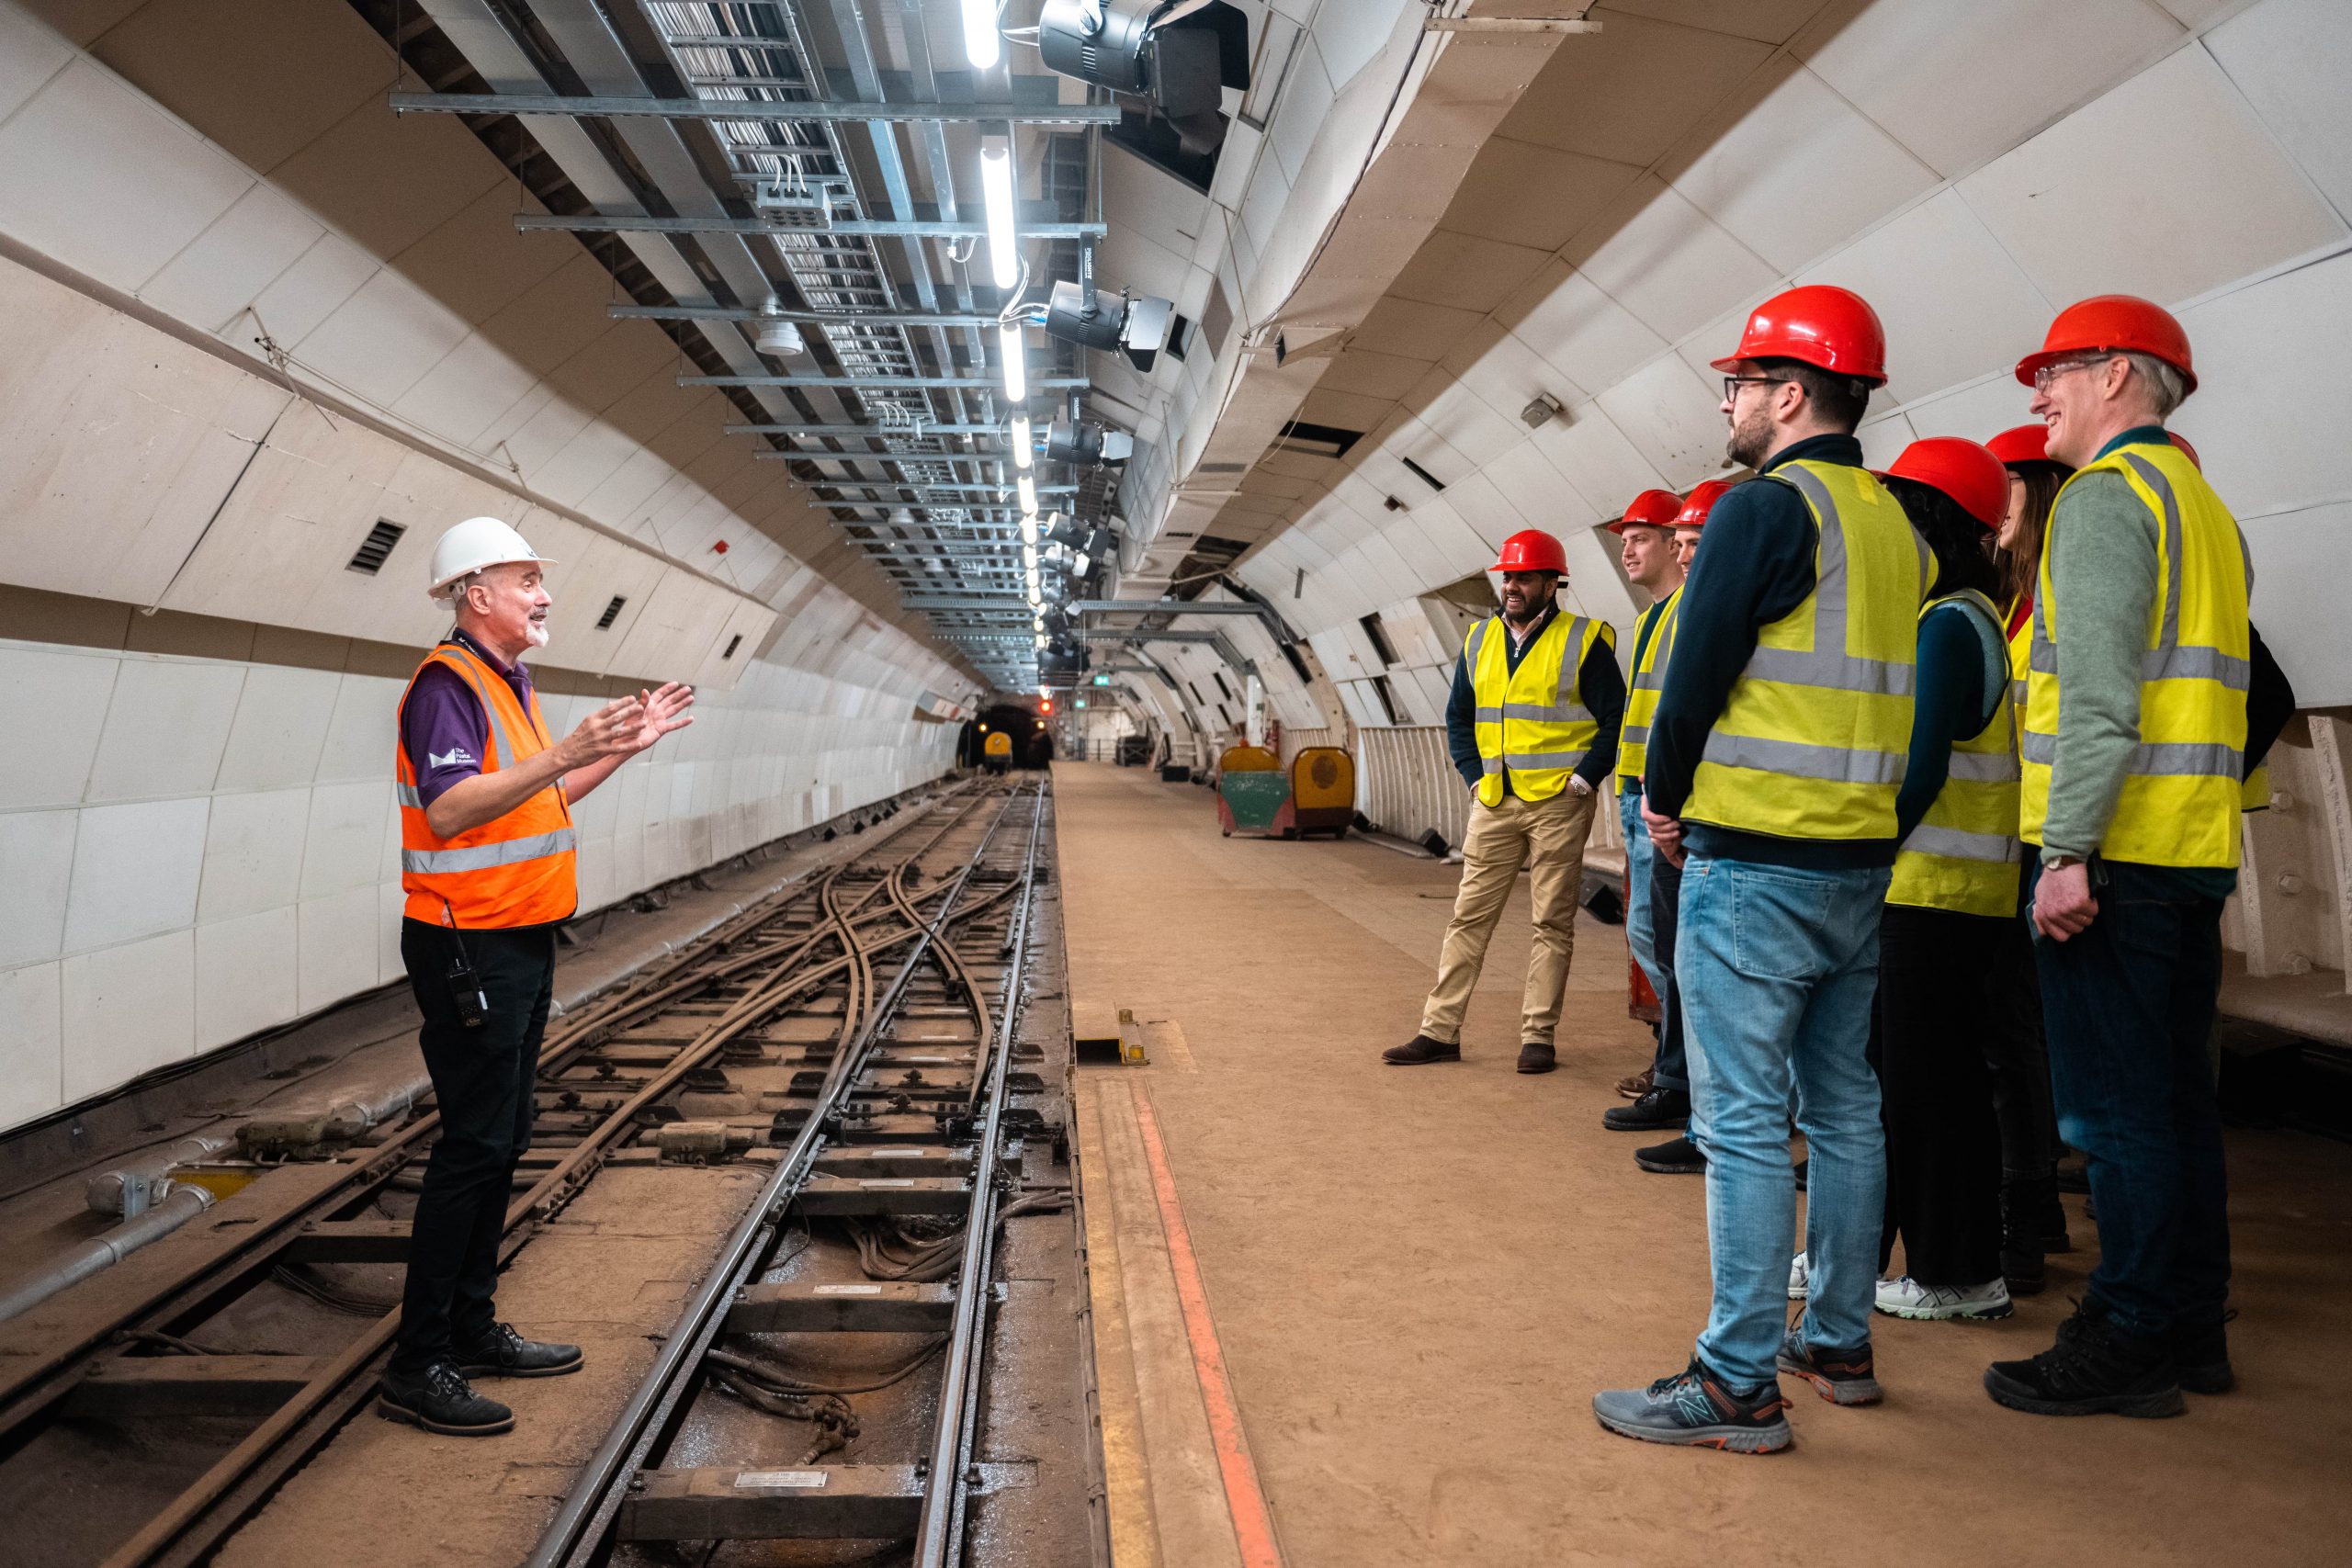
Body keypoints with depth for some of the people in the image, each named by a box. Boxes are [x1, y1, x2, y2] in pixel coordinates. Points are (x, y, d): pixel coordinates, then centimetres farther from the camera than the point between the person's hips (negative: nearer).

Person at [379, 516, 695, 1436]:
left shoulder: (507, 684, 16)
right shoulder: (447, 684, -14)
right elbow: (449, 809, -27)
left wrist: (625, 748, 16)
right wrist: (563, 754, -33)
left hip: (519, 943, 10)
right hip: (469, 948, -10)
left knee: (502, 1138, 14)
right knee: (473, 1144, -7)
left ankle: (472, 1327, 25)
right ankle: (417, 1367, 2)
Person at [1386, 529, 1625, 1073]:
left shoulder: (1584, 641, -4)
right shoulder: (1479, 641, 10)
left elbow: (1615, 718, -3)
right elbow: (1459, 716, 19)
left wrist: (1583, 780, -9)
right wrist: (1475, 776, 8)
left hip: (1559, 804, -4)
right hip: (1494, 804, 4)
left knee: (1553, 922, 3)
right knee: (1469, 917, 5)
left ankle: (1538, 1037, 10)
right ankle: (1440, 1032, 9)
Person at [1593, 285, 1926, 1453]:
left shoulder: (1765, 507, -11)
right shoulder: (1894, 522, 15)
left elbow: (1699, 671, -14)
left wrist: (1665, 796, 3)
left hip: (1753, 862, -9)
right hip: (1864, 861, 9)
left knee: (1744, 1125, -4)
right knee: (1844, 1109, 15)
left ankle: (1740, 1383, 3)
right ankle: (1839, 1344, 27)